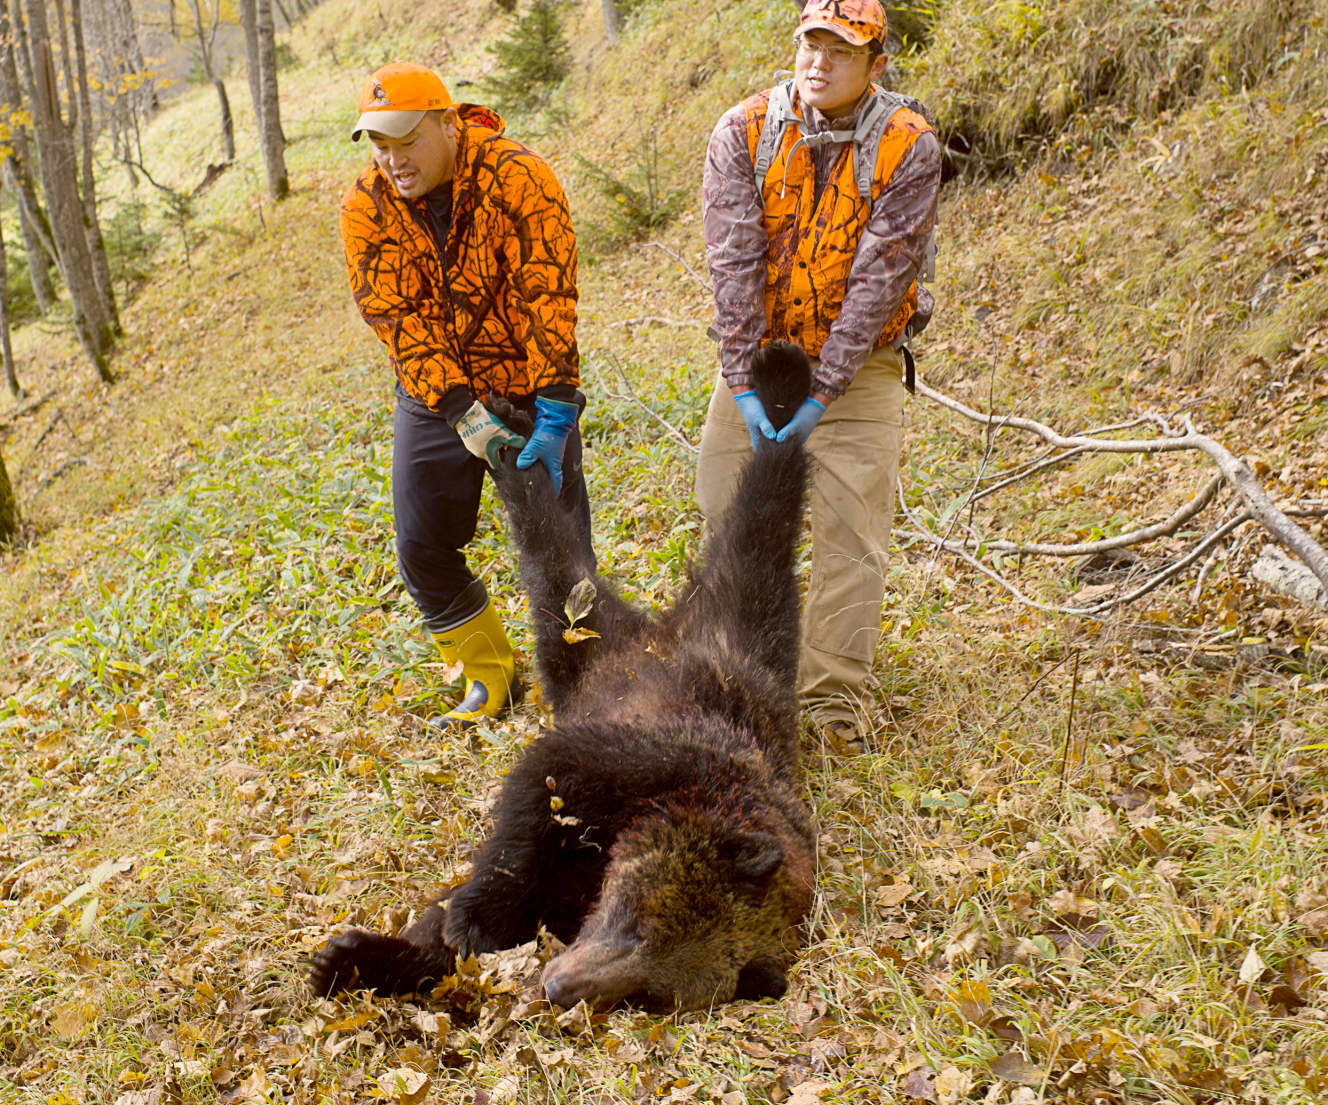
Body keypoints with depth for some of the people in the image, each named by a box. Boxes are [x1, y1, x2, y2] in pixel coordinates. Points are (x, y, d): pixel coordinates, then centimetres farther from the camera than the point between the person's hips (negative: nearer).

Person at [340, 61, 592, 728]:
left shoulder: (519, 179, -19)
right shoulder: (366, 208, -10)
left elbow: (548, 302, -24)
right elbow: (399, 322, -15)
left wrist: (553, 419, -30)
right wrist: (464, 415, -25)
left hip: (527, 389, -3)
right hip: (433, 398, 4)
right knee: (422, 552, 5)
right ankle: (491, 678, 25)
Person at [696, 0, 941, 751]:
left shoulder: (910, 148, -14)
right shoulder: (744, 131, -9)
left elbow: (879, 280, -17)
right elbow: (734, 263, -14)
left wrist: (821, 395, -20)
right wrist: (743, 386, -19)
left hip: (860, 362, -2)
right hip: (758, 351, 2)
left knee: (853, 532, -5)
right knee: (727, 508, 6)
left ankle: (835, 699, 4)